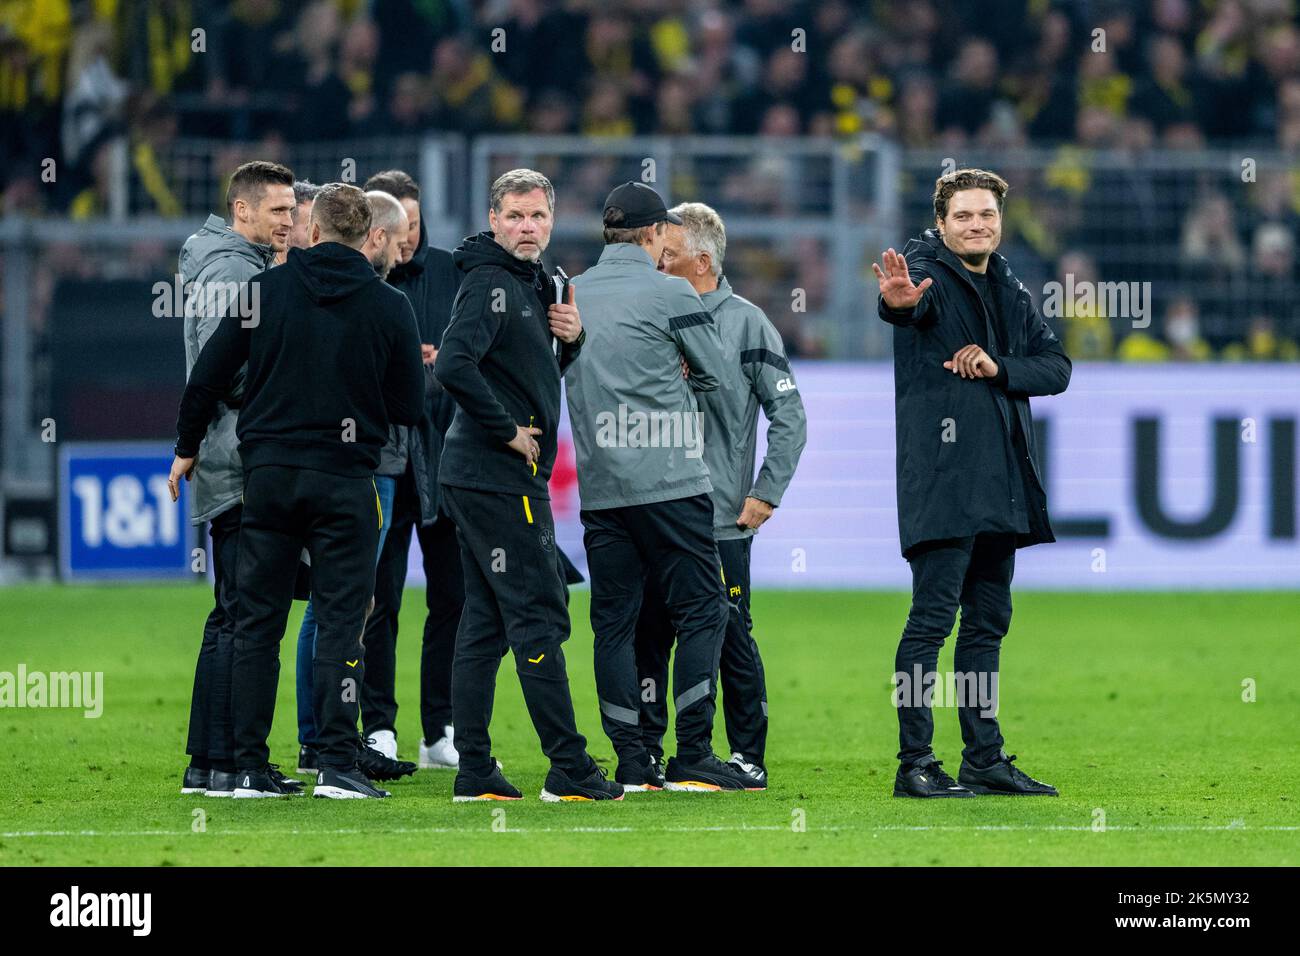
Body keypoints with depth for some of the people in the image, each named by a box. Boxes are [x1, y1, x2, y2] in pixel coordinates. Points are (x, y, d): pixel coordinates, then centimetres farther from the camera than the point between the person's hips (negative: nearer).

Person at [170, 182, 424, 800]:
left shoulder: (265, 290, 1)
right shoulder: (389, 308, -2)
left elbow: (208, 375, 4)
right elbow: (410, 407, 1)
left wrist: (186, 448, 18)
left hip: (268, 475, 2)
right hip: (344, 480, -2)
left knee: (257, 623, 7)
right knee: (340, 622, 0)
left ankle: (249, 767, 6)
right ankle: (337, 765, -7)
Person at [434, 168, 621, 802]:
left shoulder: (531, 285, 16)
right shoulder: (490, 284, -14)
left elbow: (539, 374, 25)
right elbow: (453, 365, -28)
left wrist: (571, 339, 5)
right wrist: (508, 430, -20)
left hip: (476, 480, 10)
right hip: (502, 480, -10)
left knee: (484, 624, 9)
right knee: (540, 618, -8)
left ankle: (475, 771, 11)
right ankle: (568, 769, -6)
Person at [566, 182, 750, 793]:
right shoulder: (670, 294, -6)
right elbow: (721, 379, 2)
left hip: (598, 486, 5)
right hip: (669, 480, -5)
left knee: (613, 622, 7)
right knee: (700, 612, 1)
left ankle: (631, 763, 4)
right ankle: (692, 759, -4)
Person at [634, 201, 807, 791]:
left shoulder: (746, 323, -2)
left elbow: (789, 415, -2)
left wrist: (766, 493, -6)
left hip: (722, 521, -4)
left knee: (732, 642, 0)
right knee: (648, 638, 3)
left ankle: (748, 758, 8)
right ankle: (645, 755, 9)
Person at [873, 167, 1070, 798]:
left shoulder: (1011, 294, 18)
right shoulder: (929, 272, -4)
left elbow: (1056, 367, 10)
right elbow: (915, 301, -28)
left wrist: (998, 367, -9)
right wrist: (899, 302, -54)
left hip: (1002, 480, 7)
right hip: (943, 476, -7)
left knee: (987, 621, 11)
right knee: (933, 618, -11)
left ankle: (985, 758, 17)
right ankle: (914, 764, -10)